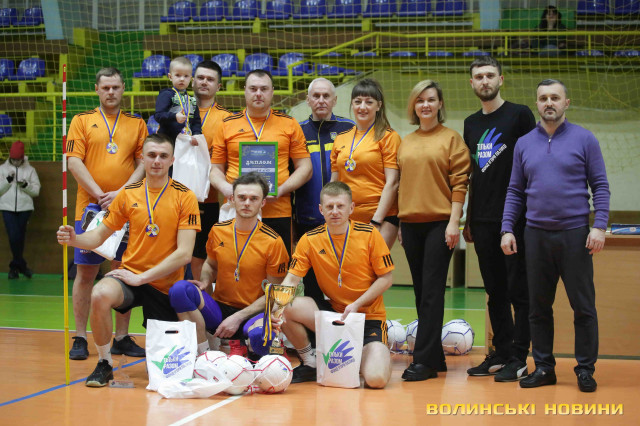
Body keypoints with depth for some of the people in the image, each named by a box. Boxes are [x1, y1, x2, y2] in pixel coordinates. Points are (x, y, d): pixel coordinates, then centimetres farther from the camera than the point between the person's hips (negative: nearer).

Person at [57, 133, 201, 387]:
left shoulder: (185, 197, -7)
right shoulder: (128, 194, 3)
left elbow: (184, 253, -13)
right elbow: (100, 235, 10)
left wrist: (142, 277, -17)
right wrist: (74, 239, -13)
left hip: (166, 284, -1)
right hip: (130, 274, 1)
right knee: (100, 294, -33)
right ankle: (105, 364, -11)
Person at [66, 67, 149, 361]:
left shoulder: (137, 124, 10)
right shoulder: (82, 121, 6)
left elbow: (143, 163, 4)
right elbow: (74, 162, -3)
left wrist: (121, 193, -11)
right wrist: (99, 195, -11)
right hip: (90, 207, -1)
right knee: (85, 271, 0)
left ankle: (122, 338, 11)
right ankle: (79, 339, 7)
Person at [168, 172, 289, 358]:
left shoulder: (273, 242, -8)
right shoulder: (218, 231, 4)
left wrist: (238, 318, -14)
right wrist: (205, 282, -1)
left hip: (252, 313, -4)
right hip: (219, 308, 4)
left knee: (260, 334, -40)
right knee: (179, 289, -24)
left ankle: (237, 345, 0)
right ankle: (203, 354, -13)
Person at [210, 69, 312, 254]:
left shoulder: (289, 124, 9)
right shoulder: (227, 125, 10)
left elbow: (305, 168, 7)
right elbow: (216, 168, 14)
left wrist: (281, 190, -8)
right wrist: (225, 187, -8)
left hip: (278, 212, 0)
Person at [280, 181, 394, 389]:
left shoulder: (369, 234, -8)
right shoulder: (310, 240, -3)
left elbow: (385, 279, -4)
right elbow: (291, 279, -5)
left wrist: (357, 304, -16)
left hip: (368, 316, -2)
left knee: (376, 379, -26)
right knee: (288, 308, -26)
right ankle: (310, 364, 0)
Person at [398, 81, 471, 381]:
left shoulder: (451, 139, 0)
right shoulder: (405, 143, 14)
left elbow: (459, 183, -5)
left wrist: (454, 222, -12)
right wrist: (399, 223, 13)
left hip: (439, 223, -5)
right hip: (410, 224, 6)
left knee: (432, 292, -7)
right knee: (421, 291, 8)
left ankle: (423, 360, -7)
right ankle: (436, 357, 15)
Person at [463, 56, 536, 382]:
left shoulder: (519, 114, -1)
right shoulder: (471, 123, 15)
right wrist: (468, 219, 17)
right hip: (483, 220, 6)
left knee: (518, 290, -2)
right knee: (495, 291, 10)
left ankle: (518, 359, 2)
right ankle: (501, 354, 17)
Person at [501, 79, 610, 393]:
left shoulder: (584, 139, 1)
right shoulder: (524, 144, 9)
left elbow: (600, 186, -1)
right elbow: (515, 191, 12)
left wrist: (599, 226, -10)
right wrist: (507, 228, 3)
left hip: (575, 234, -3)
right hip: (536, 234, 3)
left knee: (583, 305, 0)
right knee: (538, 306, 8)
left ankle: (585, 369, 11)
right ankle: (543, 367, 18)